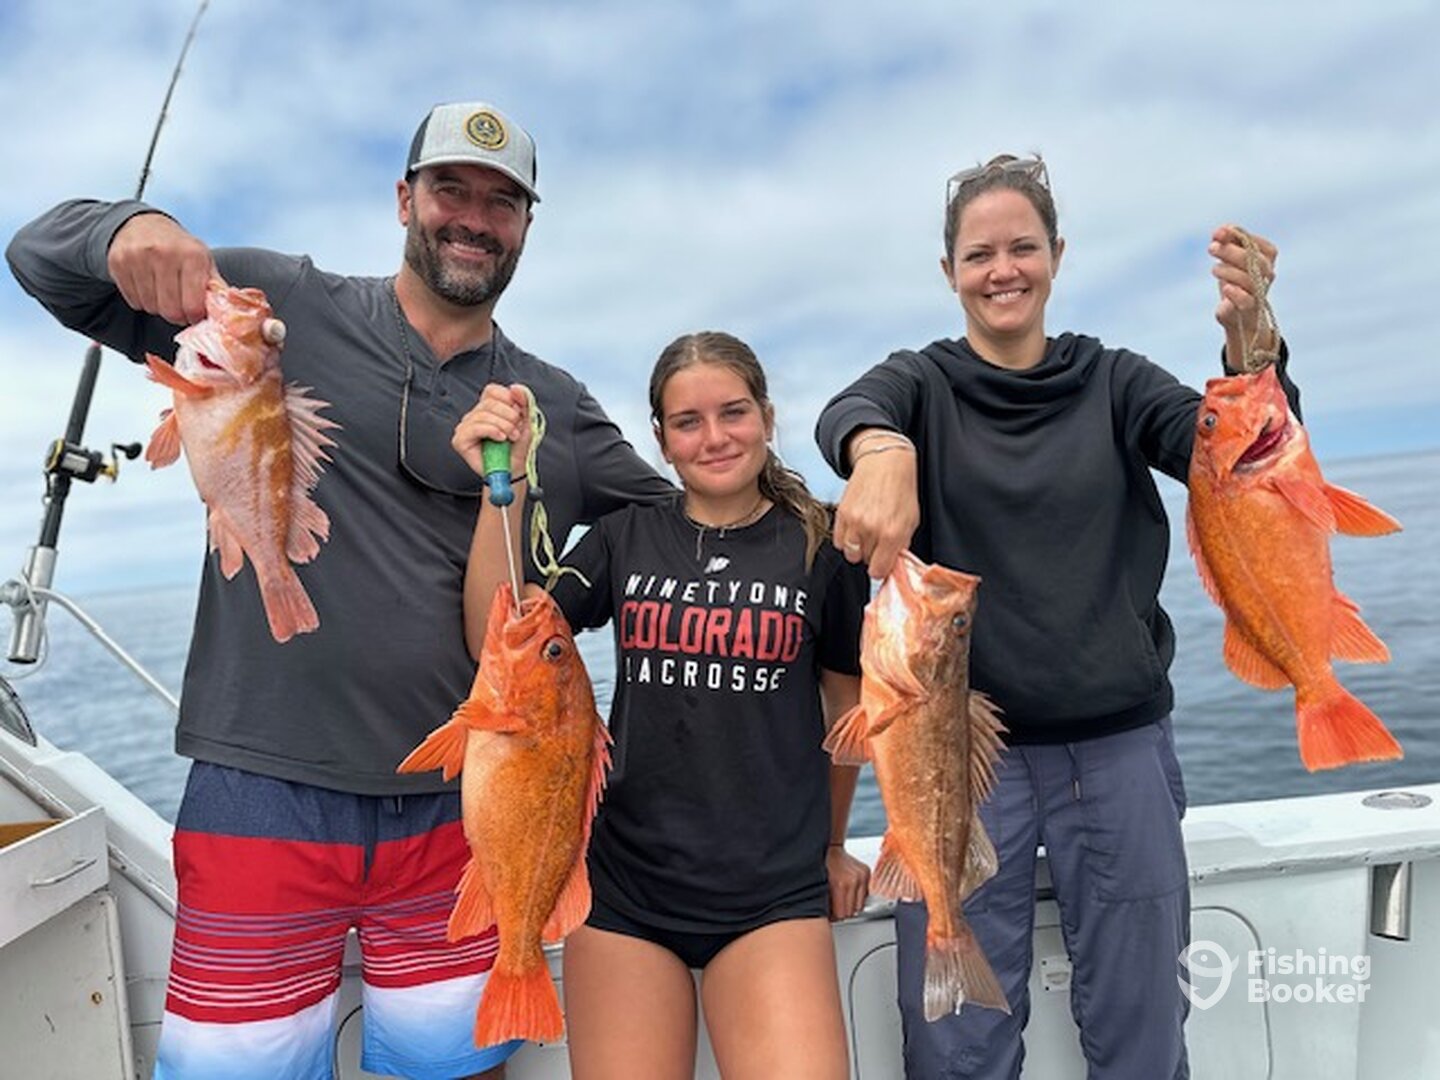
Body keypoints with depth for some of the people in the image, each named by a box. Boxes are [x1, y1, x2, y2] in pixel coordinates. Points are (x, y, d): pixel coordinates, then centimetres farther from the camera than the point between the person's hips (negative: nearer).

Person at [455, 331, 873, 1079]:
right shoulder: (626, 538, 2)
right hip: (625, 885, 2)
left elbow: (848, 712, 9)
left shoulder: (819, 546, -2)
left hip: (772, 890, -1)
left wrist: (833, 845, 20)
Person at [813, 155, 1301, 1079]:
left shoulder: (1112, 382, 6)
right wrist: (881, 450, -45)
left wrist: (1251, 342, -29)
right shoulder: (923, 384, 2)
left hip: (1119, 746, 2)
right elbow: (848, 412, -21)